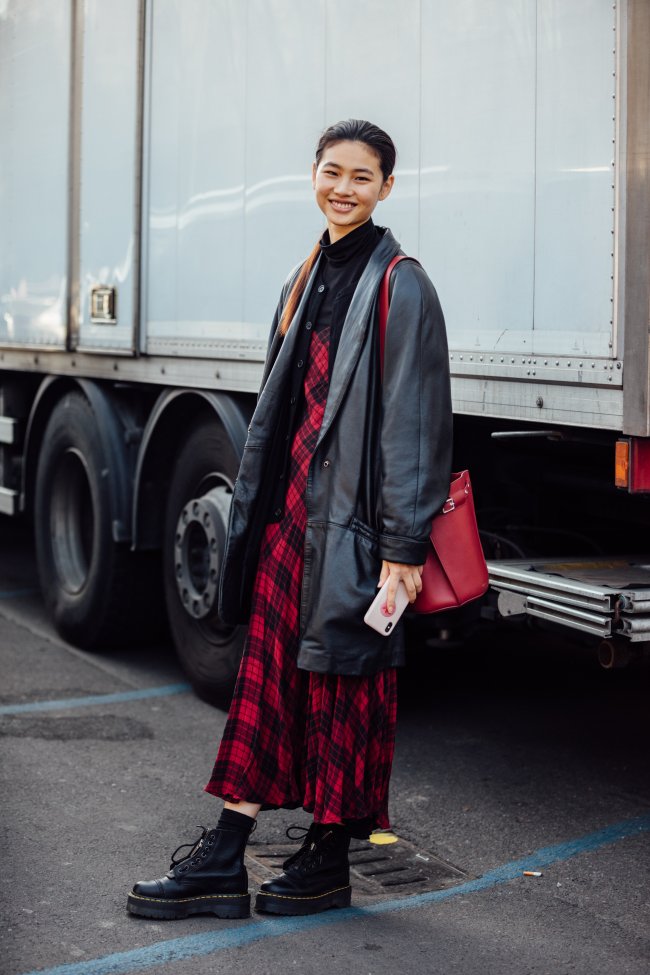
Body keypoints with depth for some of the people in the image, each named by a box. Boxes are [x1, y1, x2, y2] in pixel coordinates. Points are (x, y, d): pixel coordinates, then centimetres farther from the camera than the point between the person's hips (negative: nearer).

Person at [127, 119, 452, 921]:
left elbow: (413, 423, -13)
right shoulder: (308, 279, 14)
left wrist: (403, 545, -16)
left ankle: (328, 862, 18)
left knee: (342, 677, 3)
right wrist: (254, 506, 18)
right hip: (291, 505, 7)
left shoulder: (400, 288, -10)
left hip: (352, 514, -7)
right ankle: (221, 865, 13)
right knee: (270, 668, 8)